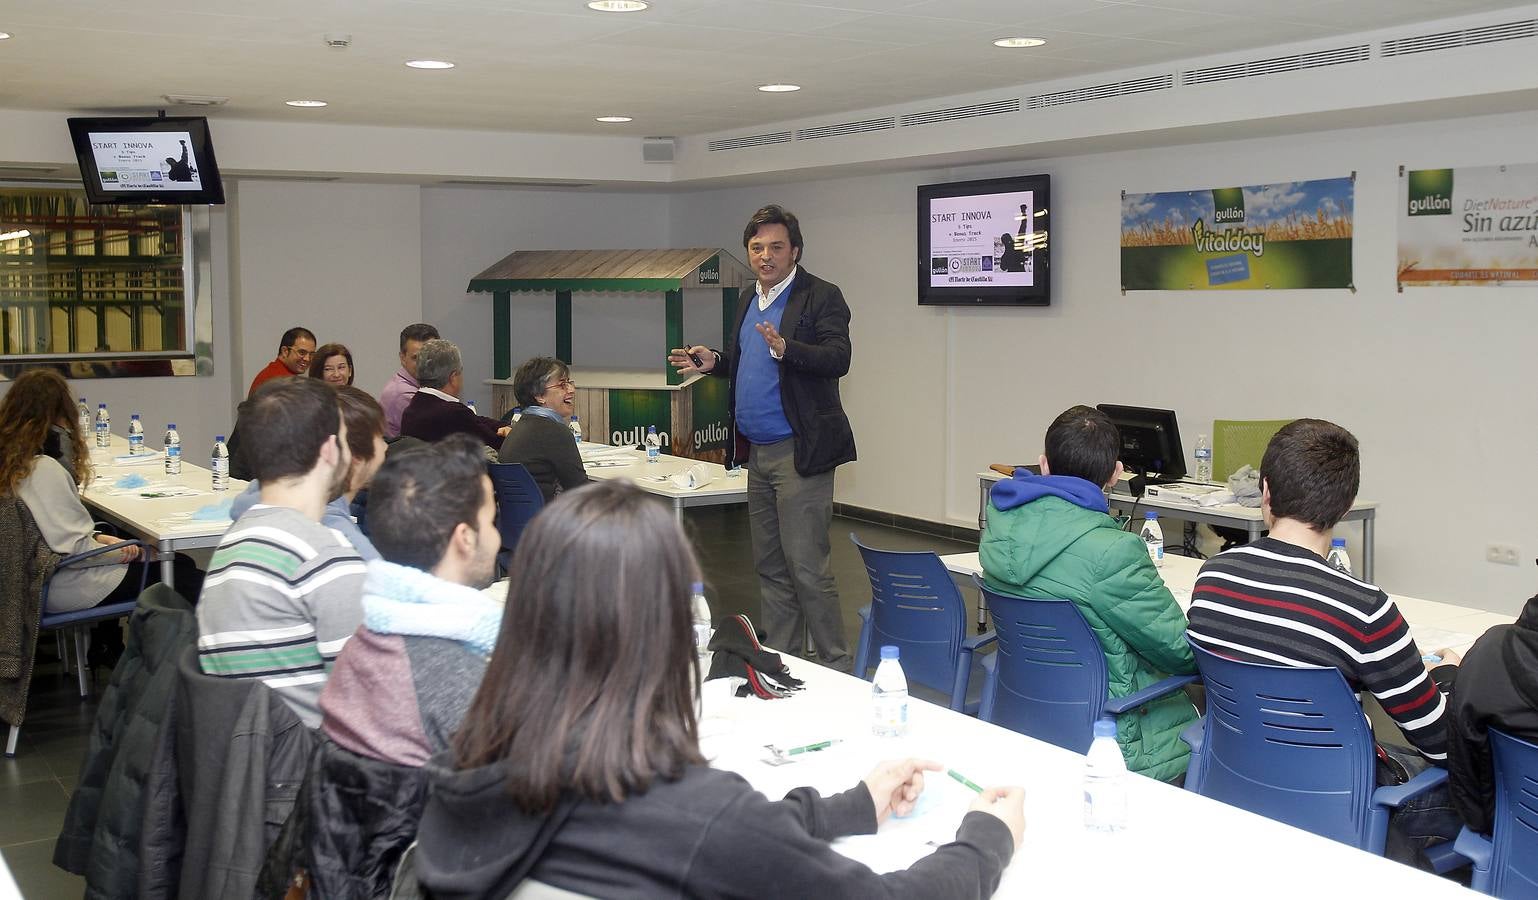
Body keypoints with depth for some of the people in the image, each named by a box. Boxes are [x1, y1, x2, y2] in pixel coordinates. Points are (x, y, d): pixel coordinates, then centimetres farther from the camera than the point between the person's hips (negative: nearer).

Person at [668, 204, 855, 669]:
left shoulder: (821, 297, -8)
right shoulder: (748, 299, 16)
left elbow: (838, 359, -21)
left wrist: (785, 348, -35)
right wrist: (714, 361, 7)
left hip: (798, 452, -8)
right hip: (757, 452, 8)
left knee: (807, 568, -9)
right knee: (769, 566, 14)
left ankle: (836, 667, 1)